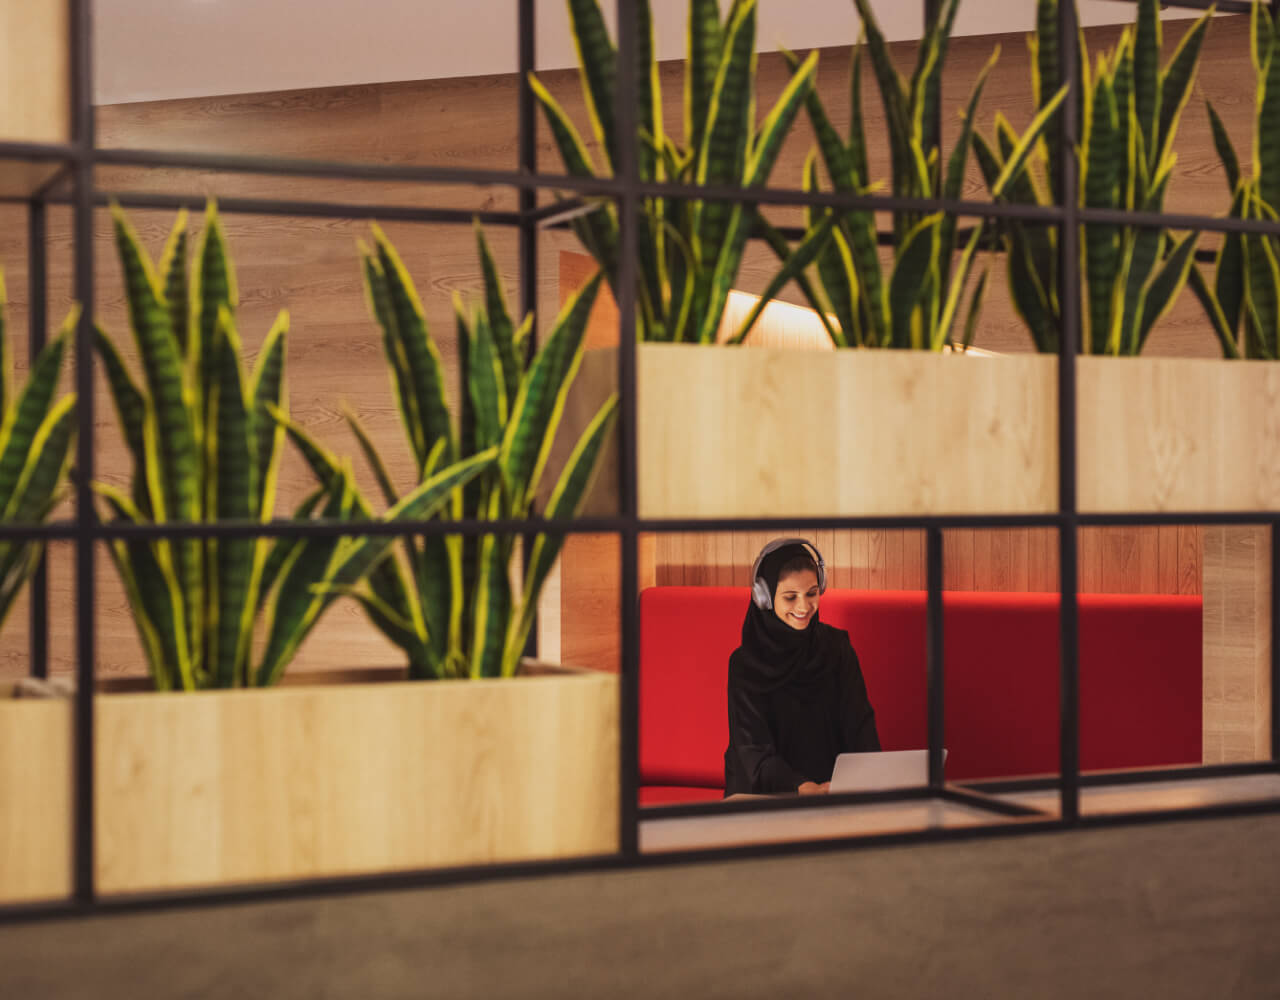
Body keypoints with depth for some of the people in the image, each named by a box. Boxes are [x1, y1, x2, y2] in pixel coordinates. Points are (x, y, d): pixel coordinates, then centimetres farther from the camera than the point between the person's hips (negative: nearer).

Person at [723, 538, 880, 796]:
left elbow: (859, 721, -2)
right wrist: (805, 789, -30)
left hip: (831, 784, 3)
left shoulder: (837, 646, 3)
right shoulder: (745, 663, -7)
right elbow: (753, 748, -14)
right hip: (763, 792, -3)